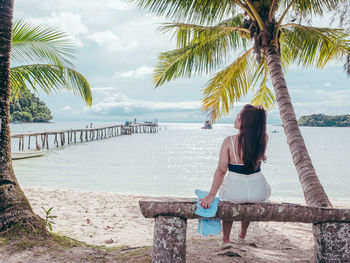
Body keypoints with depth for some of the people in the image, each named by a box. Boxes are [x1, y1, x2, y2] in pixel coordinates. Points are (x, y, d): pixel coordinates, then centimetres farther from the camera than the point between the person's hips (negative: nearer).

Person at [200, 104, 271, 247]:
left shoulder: (229, 141, -14)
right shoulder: (263, 139, -8)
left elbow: (221, 170, -16)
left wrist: (211, 195, -13)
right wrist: (257, 115, 4)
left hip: (235, 191, -2)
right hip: (258, 192, 2)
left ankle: (226, 239, 38)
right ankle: (242, 233, 57)